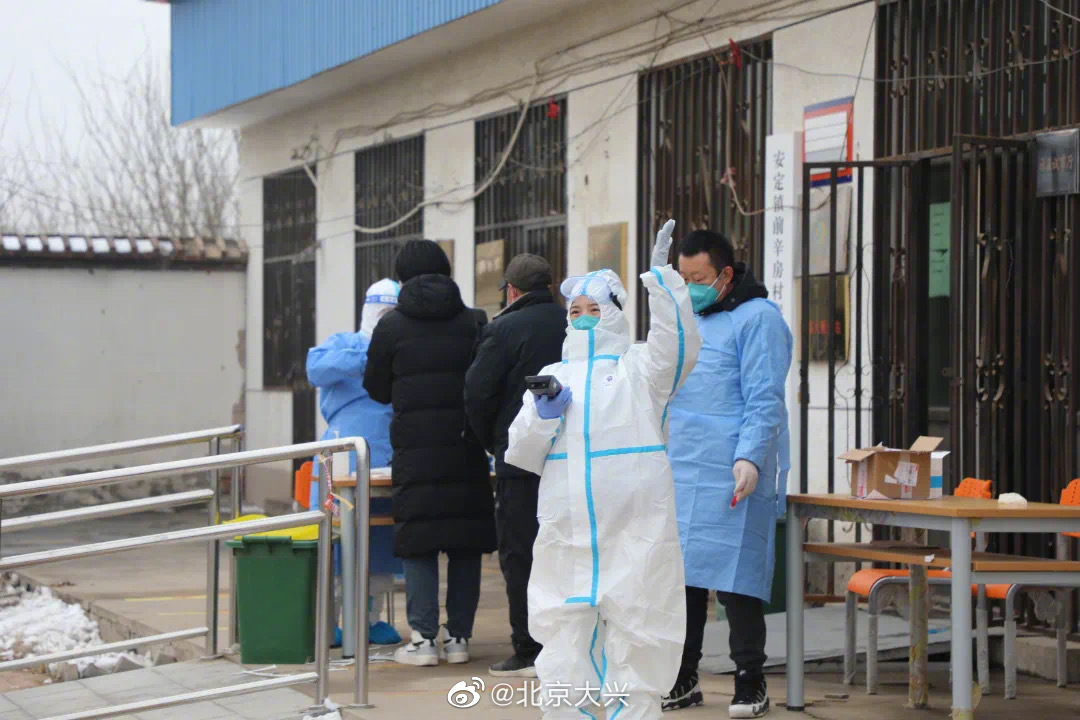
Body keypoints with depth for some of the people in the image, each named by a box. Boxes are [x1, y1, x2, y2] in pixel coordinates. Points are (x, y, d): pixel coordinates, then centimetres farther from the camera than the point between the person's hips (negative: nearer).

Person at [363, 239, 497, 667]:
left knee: (418, 543, 3)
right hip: (466, 449, 2)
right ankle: (458, 636, 9)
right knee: (466, 543, 7)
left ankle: (424, 638, 0)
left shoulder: (391, 326, 1)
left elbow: (376, 389, 9)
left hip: (415, 447, -1)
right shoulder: (472, 322, 5)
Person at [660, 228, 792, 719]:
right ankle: (683, 680, 16)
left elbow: (764, 398, -13)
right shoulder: (686, 320, 20)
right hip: (679, 475, 8)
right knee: (679, 575, 7)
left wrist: (750, 457, -22)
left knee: (734, 578, -5)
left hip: (732, 476, -7)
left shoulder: (757, 318, -6)